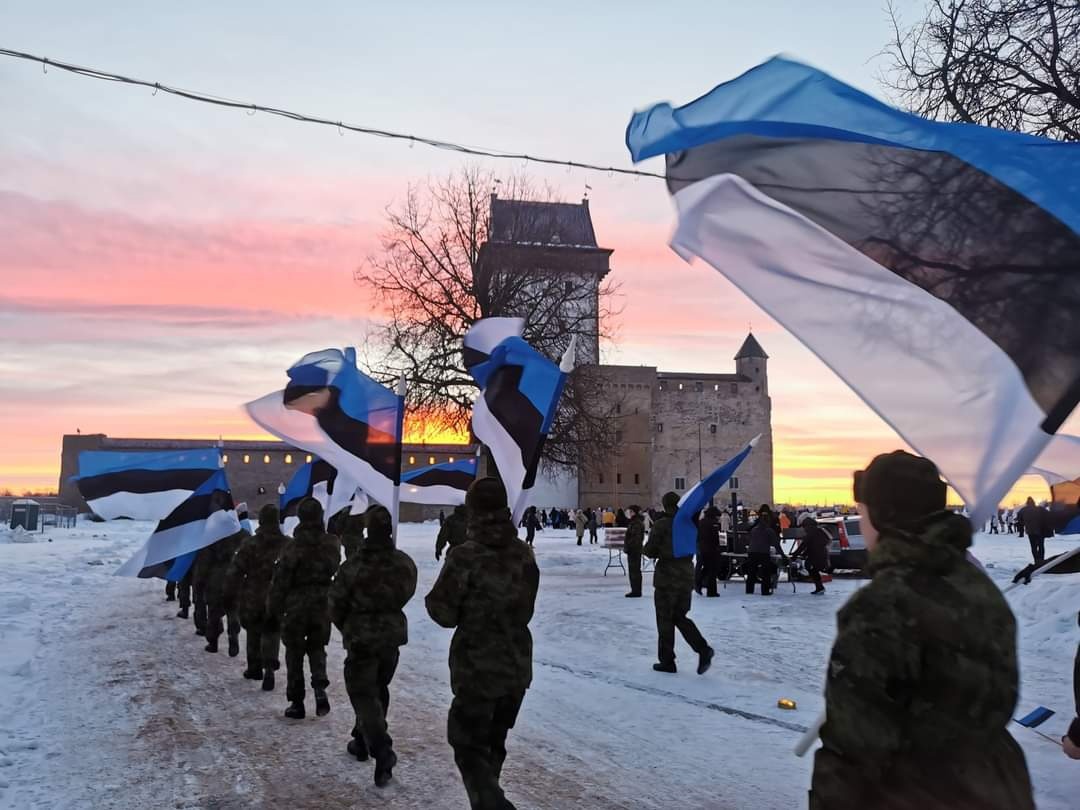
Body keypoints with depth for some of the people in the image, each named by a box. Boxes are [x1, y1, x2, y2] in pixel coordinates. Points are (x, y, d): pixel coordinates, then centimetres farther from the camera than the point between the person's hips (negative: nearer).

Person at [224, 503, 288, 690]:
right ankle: (269, 667, -12)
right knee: (271, 634, 6)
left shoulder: (249, 544, -9)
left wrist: (230, 597, 3)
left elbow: (235, 572, -8)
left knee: (253, 633, 18)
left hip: (252, 599, 0)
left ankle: (254, 667, 27)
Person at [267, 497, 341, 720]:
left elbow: (281, 580, -11)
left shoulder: (294, 546, -16)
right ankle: (320, 687, -3)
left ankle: (296, 702, 15)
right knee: (317, 647, 20)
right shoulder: (332, 544, -4)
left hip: (296, 607, -3)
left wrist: (273, 609, -2)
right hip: (323, 606, 3)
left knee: (294, 653, 10)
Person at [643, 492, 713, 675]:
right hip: (686, 576, 6)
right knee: (680, 617, 17)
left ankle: (667, 661, 11)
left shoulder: (661, 524, -14)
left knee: (665, 619, 6)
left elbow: (649, 551, -9)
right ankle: (703, 649, 1)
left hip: (667, 577, -6)